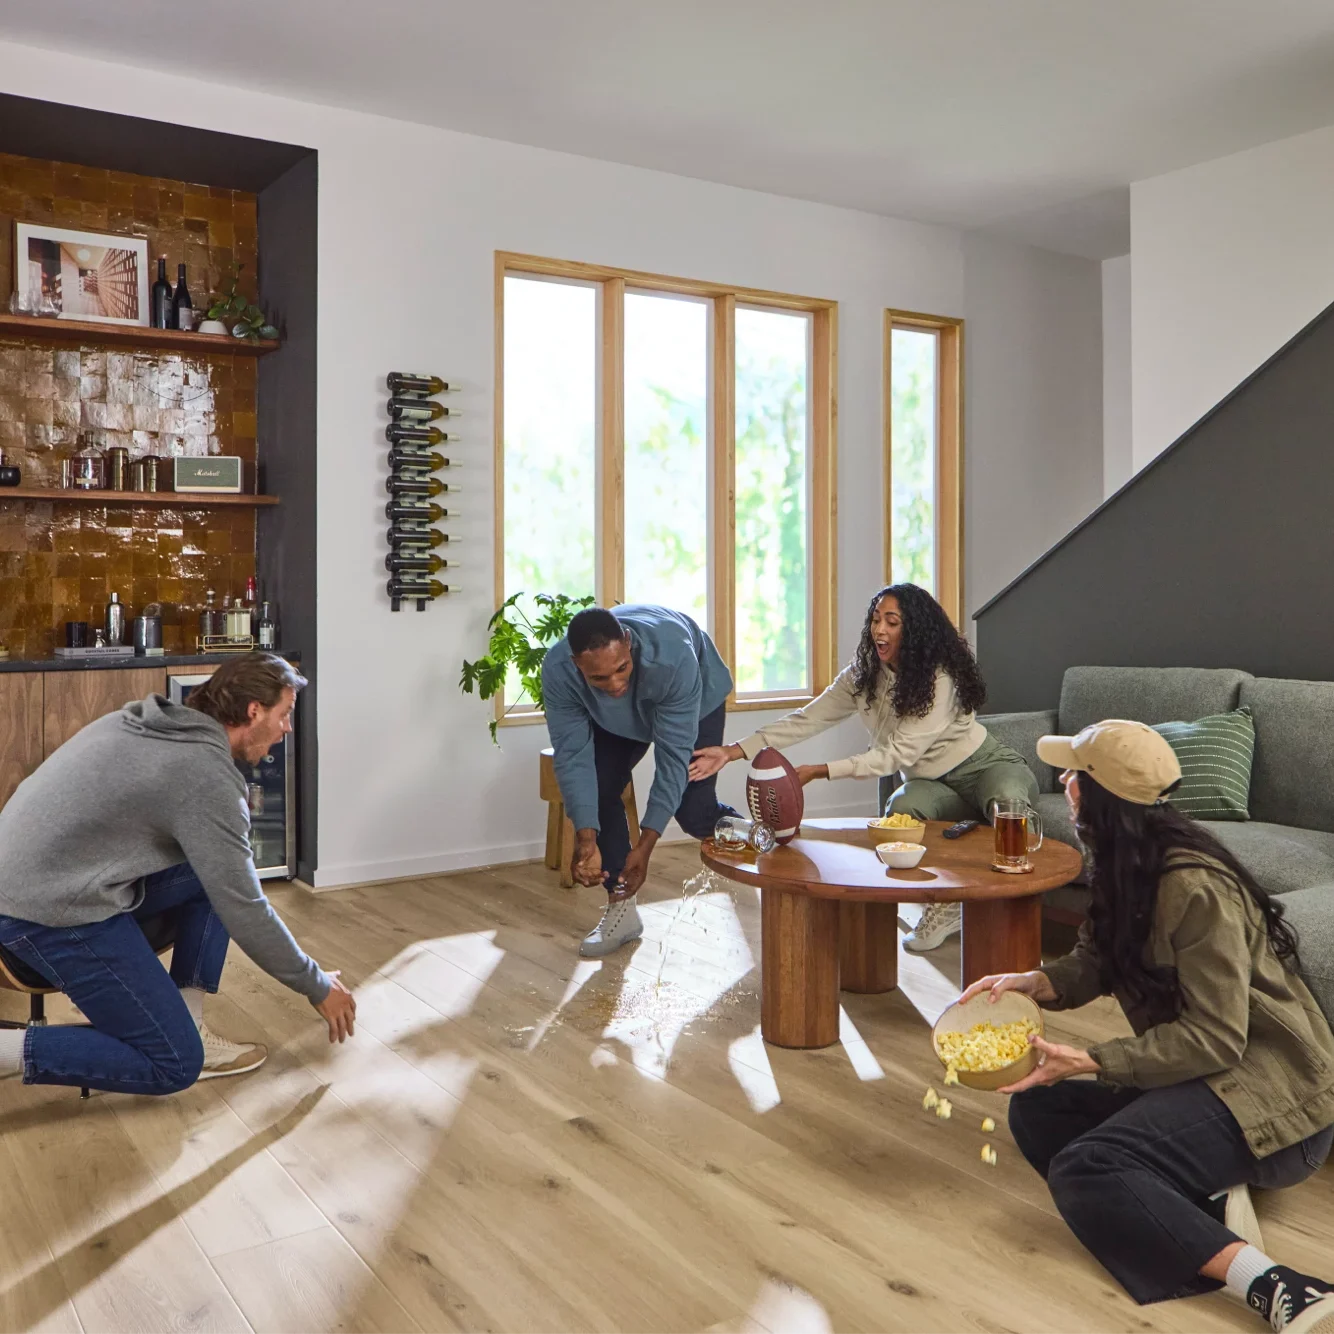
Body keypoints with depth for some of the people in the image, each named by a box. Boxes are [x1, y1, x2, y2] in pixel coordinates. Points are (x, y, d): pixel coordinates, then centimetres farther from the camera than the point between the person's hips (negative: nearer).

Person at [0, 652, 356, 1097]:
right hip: (54, 914, -9)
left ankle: (189, 1031, 11)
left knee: (215, 877, 12)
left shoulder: (156, 721, 8)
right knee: (174, 1066, -2)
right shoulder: (210, 774, -18)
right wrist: (318, 988, -1)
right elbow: (243, 910, -14)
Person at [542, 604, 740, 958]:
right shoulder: (557, 671, -36)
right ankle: (621, 908, 2)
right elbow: (573, 756, -30)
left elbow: (674, 757, -39)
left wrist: (645, 846, -41)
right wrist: (586, 839, -41)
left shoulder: (672, 657, -45)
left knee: (692, 812, -11)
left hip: (697, 700, -3)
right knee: (598, 789, -13)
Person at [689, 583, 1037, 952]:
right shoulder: (863, 676, -2)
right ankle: (944, 906, -12)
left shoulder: (941, 679, -22)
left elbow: (898, 754, -24)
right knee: (902, 808, -30)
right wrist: (733, 751, -17)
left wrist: (820, 771, -28)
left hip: (986, 766, -4)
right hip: (934, 783, 5)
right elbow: (807, 720, -7)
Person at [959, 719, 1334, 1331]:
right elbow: (1096, 961, 11)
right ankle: (1209, 1201, -12)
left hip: (1270, 1096, -10)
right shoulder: (1129, 867, 5)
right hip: (1205, 1078, 10)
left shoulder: (1195, 887, -23)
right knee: (1034, 1110, -1)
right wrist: (1032, 981, -10)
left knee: (1081, 1171, -27)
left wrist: (1088, 1062, -24)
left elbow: (1215, 1039, -23)